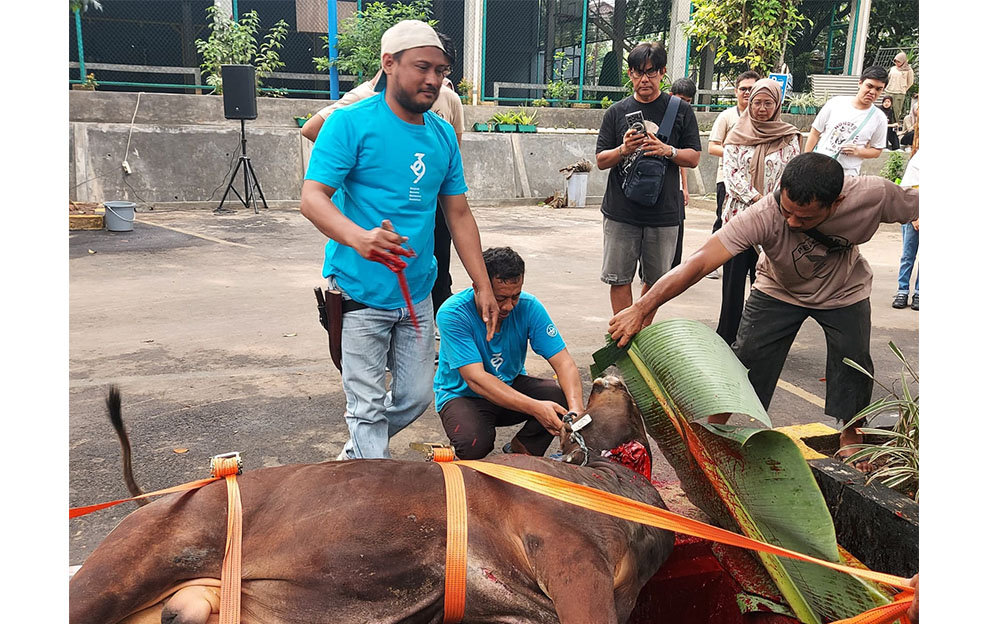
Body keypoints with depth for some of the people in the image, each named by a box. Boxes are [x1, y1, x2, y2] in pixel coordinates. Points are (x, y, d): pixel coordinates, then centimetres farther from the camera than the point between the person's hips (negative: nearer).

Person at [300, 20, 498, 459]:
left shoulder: (443, 135, 10)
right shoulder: (351, 123, -8)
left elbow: (459, 214, 14)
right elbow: (312, 198, -17)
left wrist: (483, 286, 9)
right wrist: (358, 237, -37)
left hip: (417, 295, 6)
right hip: (359, 292, -6)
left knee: (416, 398, 13)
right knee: (369, 406, 0)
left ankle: (356, 452, 39)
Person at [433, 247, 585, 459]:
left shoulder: (528, 306, -16)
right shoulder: (452, 314, -26)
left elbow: (564, 363, -17)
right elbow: (476, 379, -33)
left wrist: (576, 409, -38)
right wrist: (534, 408, -43)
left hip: (511, 385, 4)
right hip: (461, 393, -3)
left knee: (561, 397, -24)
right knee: (473, 443, -34)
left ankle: (520, 450, 2)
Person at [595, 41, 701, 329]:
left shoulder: (680, 110, 5)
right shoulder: (617, 112, 7)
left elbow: (694, 157, 5)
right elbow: (601, 160, 7)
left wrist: (667, 151, -14)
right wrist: (624, 149, -14)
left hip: (663, 212, 0)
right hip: (620, 212, 0)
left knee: (655, 281, 10)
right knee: (619, 280, 0)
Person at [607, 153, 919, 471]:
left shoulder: (874, 194, -35)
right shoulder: (764, 215, -41)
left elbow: (916, 206, -11)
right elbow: (701, 260, -48)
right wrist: (641, 308, -55)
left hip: (844, 290, 2)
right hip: (779, 289, -1)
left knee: (854, 364, -5)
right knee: (746, 357, -12)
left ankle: (850, 436, 24)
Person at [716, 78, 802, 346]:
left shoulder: (789, 138, 4)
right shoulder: (737, 135, 6)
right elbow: (730, 173, -1)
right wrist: (757, 198, -12)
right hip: (738, 215, 1)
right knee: (733, 276, 2)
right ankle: (726, 336, 11)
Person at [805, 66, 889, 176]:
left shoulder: (879, 118, 0)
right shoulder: (835, 103, -1)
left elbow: (876, 151, 7)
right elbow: (815, 133, 4)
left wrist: (857, 151, -13)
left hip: (847, 175, -1)